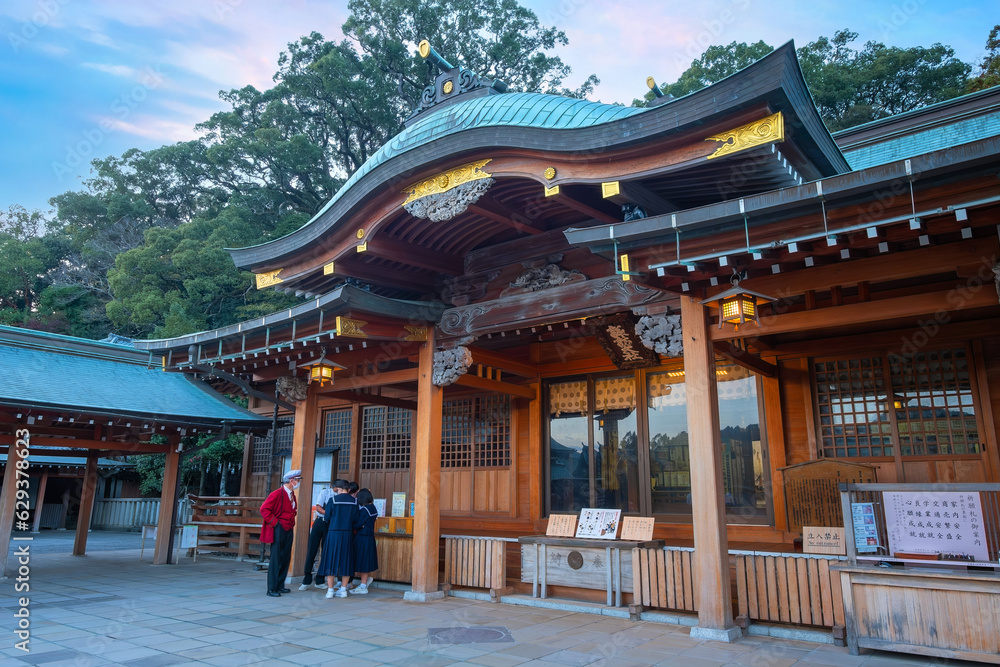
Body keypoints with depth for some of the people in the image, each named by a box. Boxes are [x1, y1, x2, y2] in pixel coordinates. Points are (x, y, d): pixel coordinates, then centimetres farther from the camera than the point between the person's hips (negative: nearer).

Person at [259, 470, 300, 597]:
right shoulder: (277, 493, -13)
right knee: (276, 560, -4)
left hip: (289, 530, 8)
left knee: (285, 559, 11)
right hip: (278, 530, -8)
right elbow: (264, 509, -16)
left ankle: (280, 585, 21)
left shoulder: (292, 494, 13)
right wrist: (274, 522, -14)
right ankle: (271, 589, 2)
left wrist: (292, 524, 14)